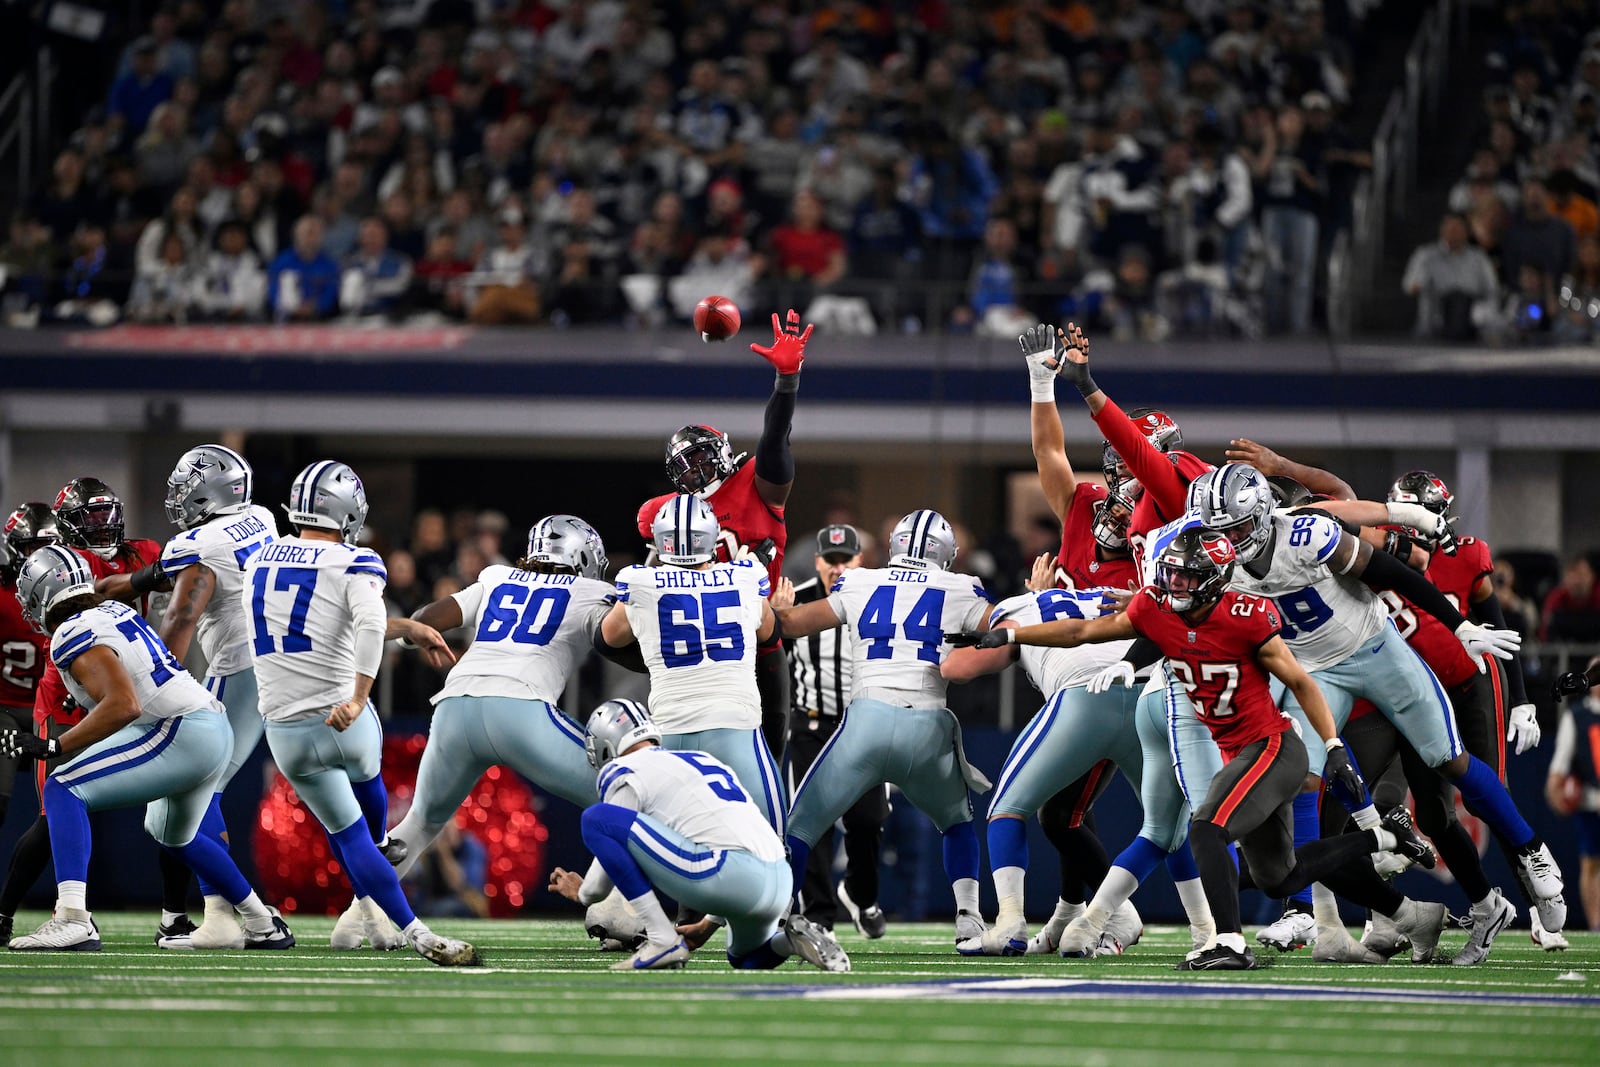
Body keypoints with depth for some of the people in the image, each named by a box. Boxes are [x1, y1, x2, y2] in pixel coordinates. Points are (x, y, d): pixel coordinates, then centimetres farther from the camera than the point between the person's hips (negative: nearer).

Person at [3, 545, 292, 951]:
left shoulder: (74, 636, -11)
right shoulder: (116, 610, 15)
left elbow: (125, 706, -23)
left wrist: (53, 747, -20)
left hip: (179, 734, -9)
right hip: (217, 732, 9)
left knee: (63, 789, -12)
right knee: (174, 835, 33)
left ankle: (72, 919, -28)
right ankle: (264, 926, 43)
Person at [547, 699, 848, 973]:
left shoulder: (627, 773, 8)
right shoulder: (703, 760, 30)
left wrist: (581, 892, 34)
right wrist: (709, 924, 42)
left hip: (727, 876, -8)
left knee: (597, 818, -1)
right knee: (747, 959, 38)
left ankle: (663, 940, -4)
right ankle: (791, 939, 4)